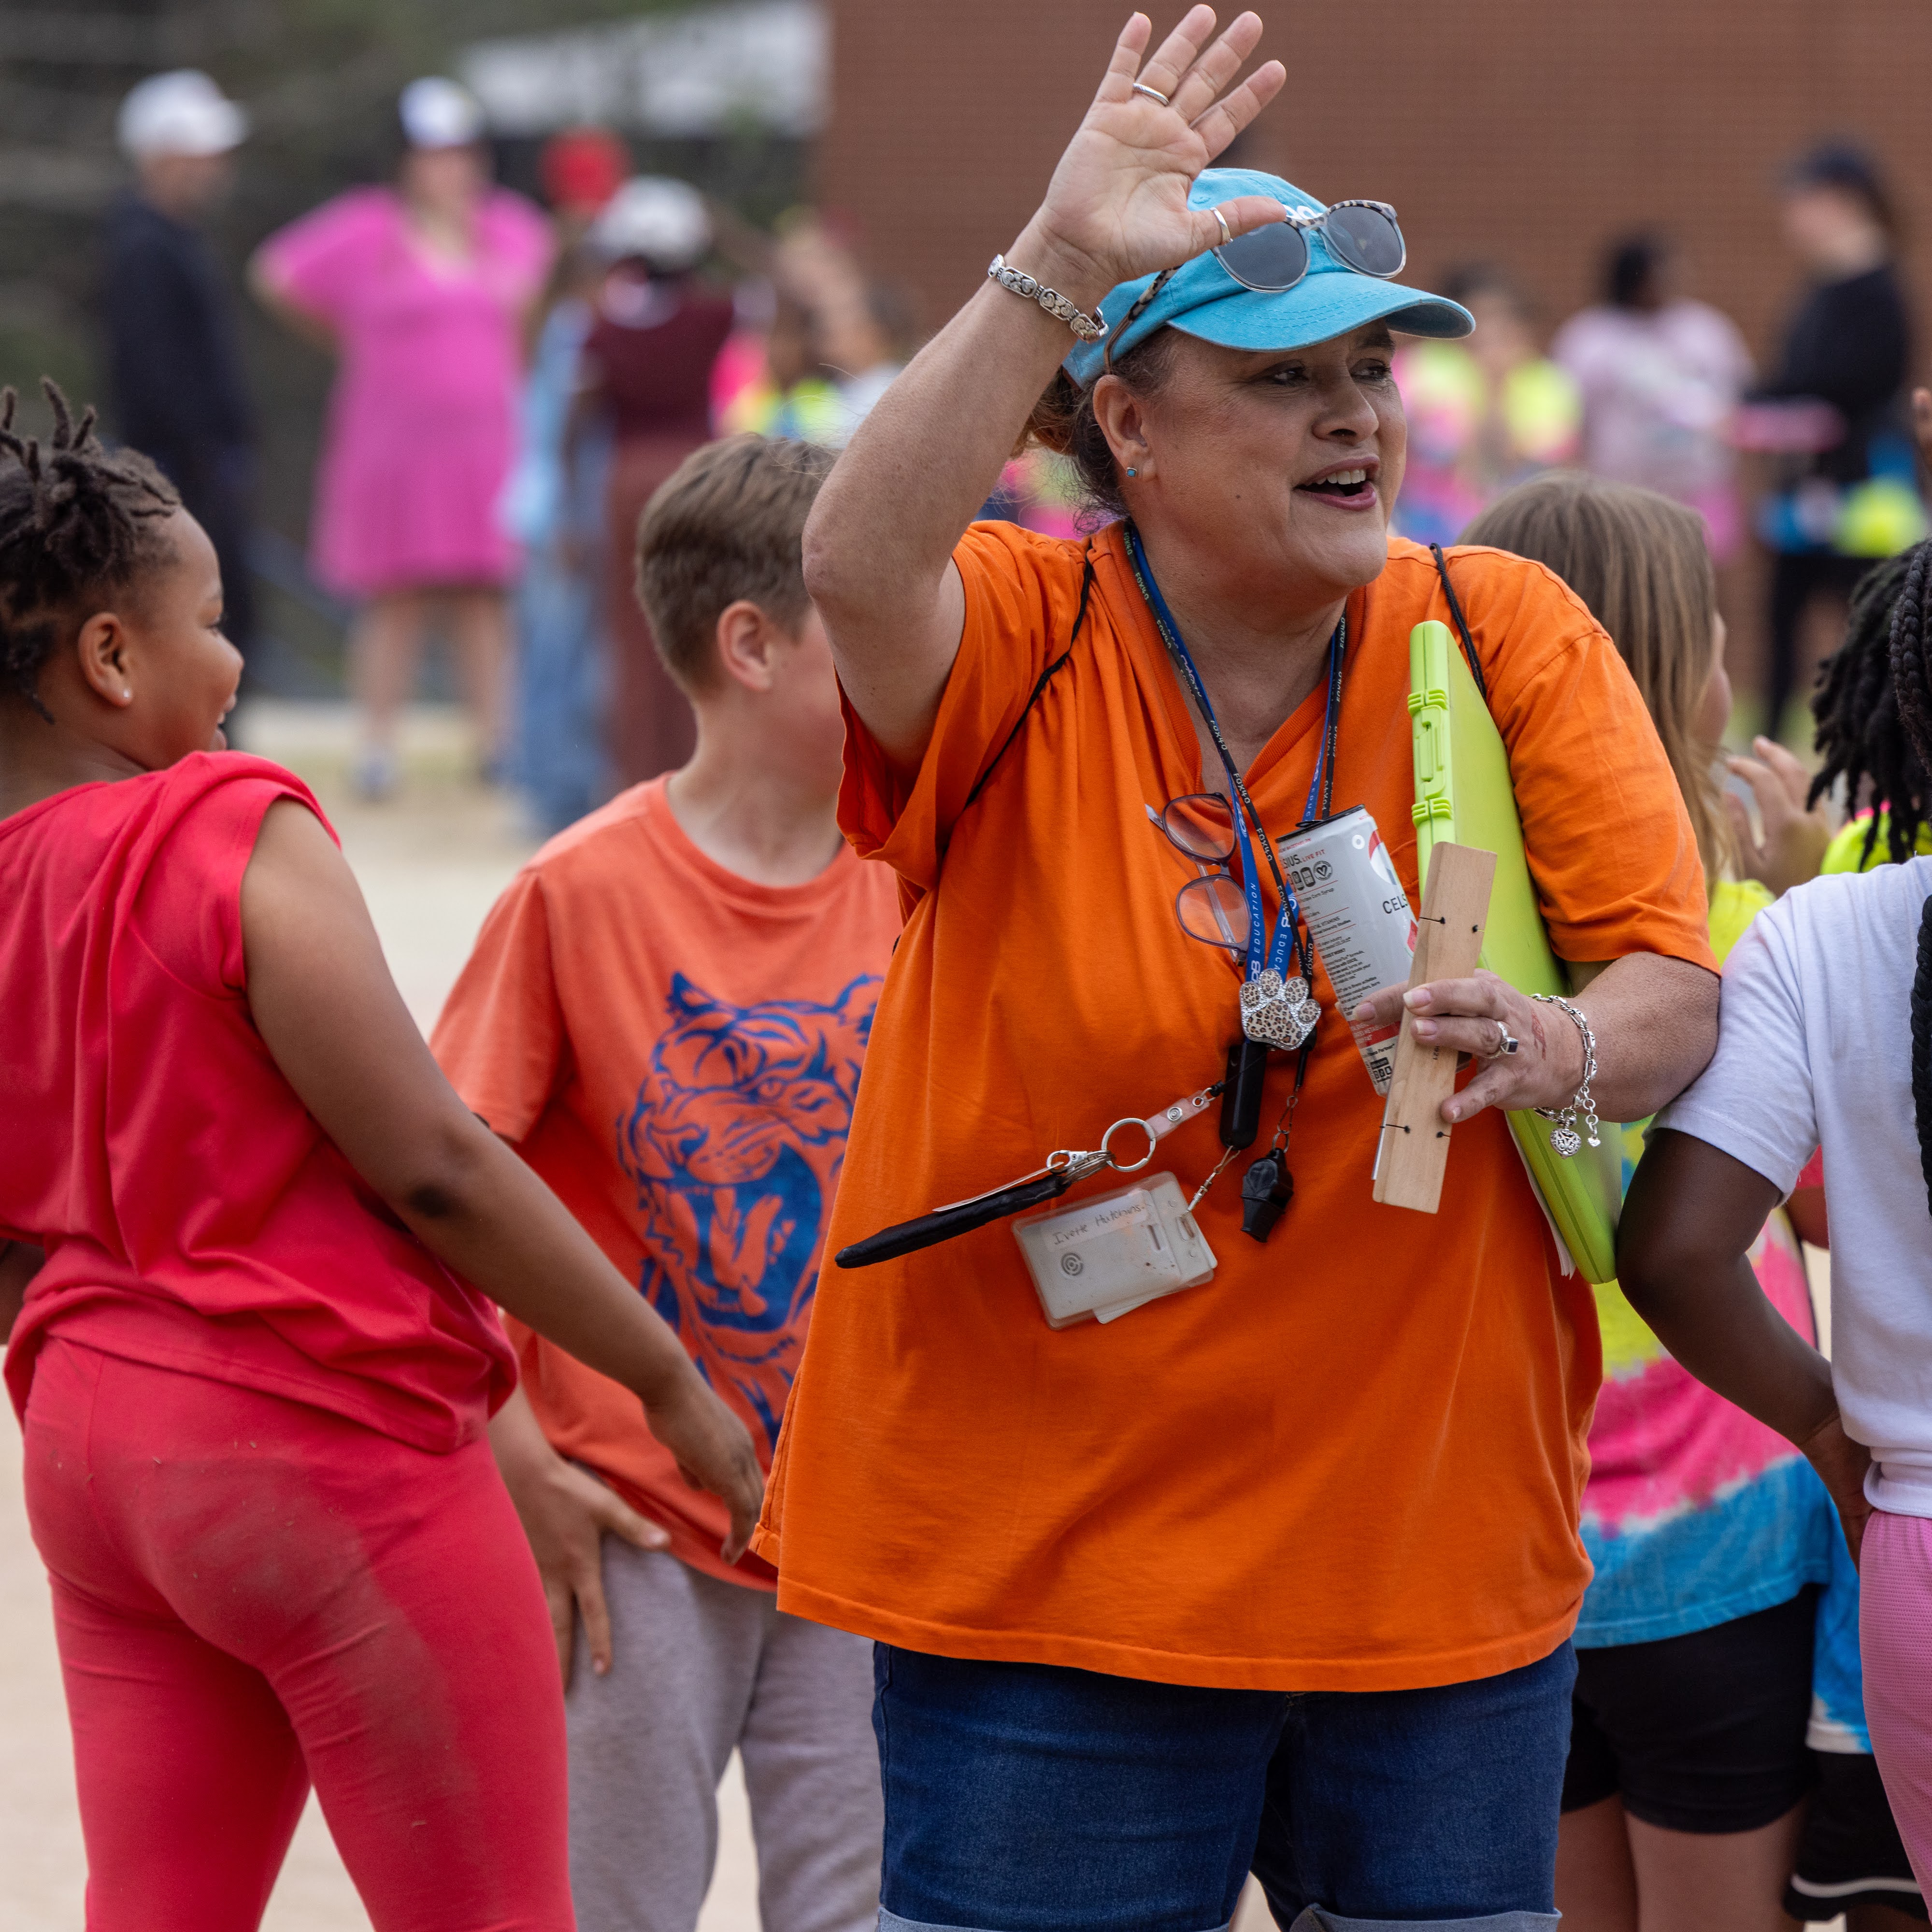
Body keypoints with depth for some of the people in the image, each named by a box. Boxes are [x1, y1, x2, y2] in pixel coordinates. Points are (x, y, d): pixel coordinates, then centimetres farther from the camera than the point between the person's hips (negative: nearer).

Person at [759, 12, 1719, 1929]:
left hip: (1441, 1562, 3)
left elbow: (1675, 990, -1)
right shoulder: (1023, 640, -5)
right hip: (1045, 1565, -3)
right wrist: (1055, 264, -35)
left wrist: (1550, 1048, -24)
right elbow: (855, 565, -29)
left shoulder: (1507, 636, 3)